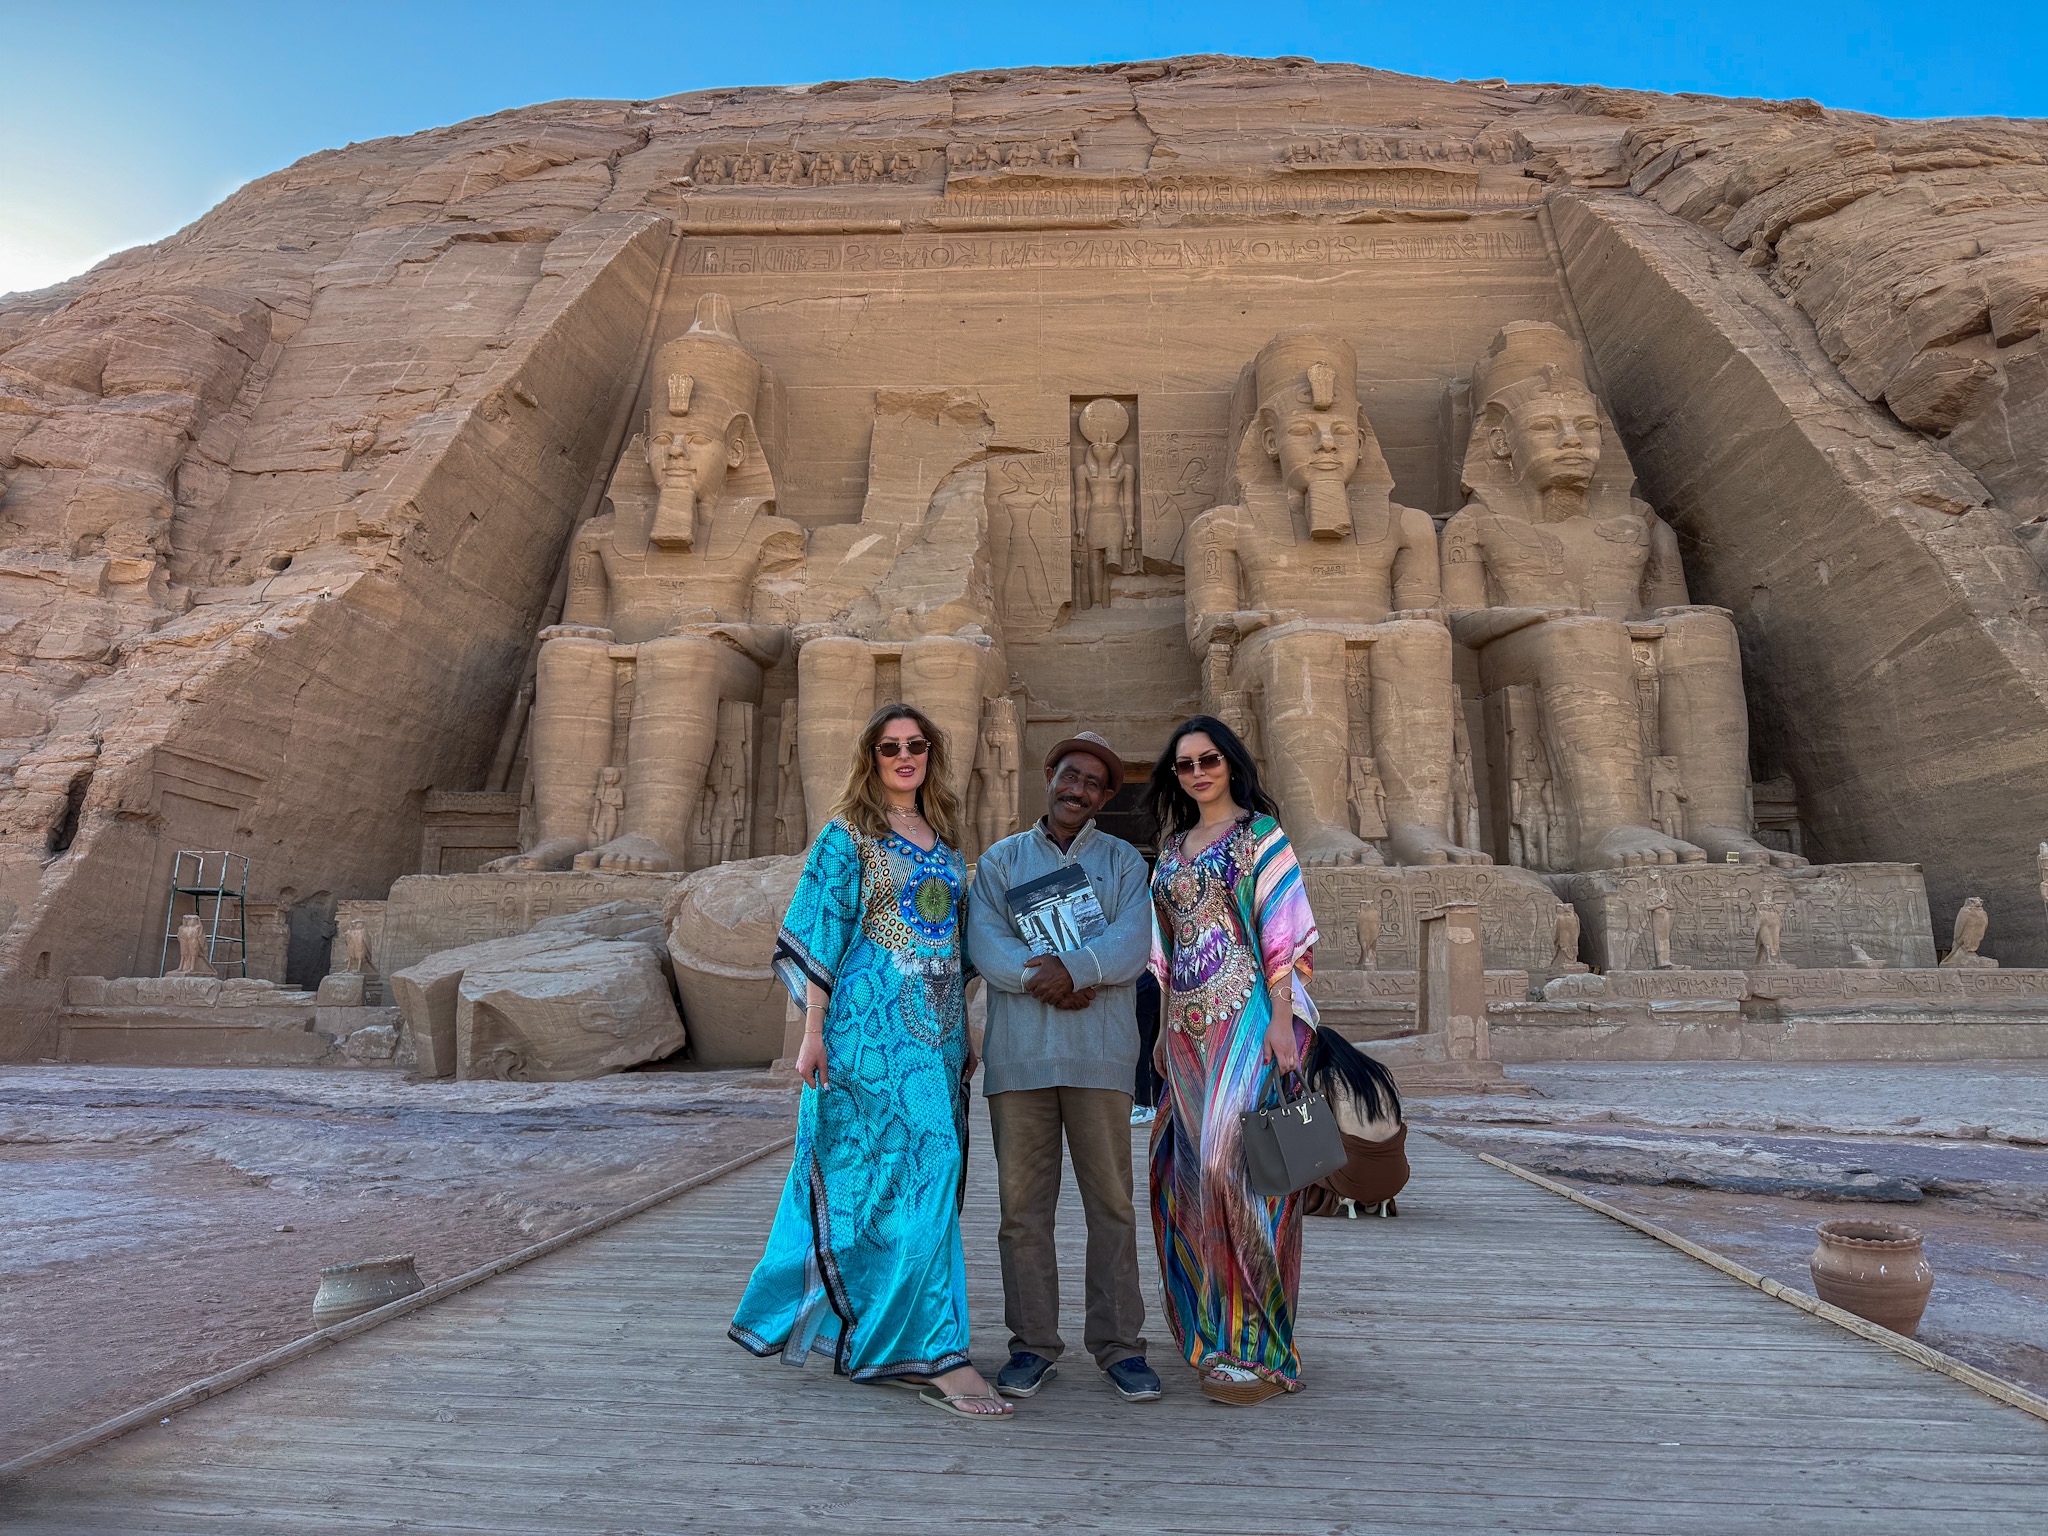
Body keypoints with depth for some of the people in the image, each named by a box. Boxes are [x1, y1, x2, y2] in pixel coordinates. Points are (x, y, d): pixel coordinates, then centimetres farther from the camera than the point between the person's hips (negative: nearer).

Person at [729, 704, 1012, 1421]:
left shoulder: (944, 837, 15)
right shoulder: (846, 835, -3)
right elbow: (820, 935, -7)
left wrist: (967, 1027, 16)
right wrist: (813, 1033, -12)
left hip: (937, 1026, 7)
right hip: (872, 1022, -7)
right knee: (916, 1174, -11)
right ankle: (934, 1353, -5)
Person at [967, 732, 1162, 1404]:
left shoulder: (1123, 861, 12)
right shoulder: (1001, 860, 13)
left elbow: (1132, 943, -5)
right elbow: (984, 944, -2)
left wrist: (1073, 968, -20)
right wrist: (1045, 982, -14)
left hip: (1098, 1052, 0)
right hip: (1017, 1053, 1)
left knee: (1111, 1202, 2)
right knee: (1023, 1204, 5)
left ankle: (1119, 1344, 14)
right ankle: (1032, 1343, 17)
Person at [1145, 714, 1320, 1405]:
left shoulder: (1260, 832, -1)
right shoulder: (1172, 846, 17)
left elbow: (1281, 929, -8)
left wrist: (1282, 1018, -17)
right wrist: (1166, 1028, 17)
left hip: (1247, 1014, -6)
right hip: (1189, 1024, 7)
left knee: (1235, 1160, -14)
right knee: (1195, 1167, 8)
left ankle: (1259, 1348, -5)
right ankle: (1214, 1329, 23)